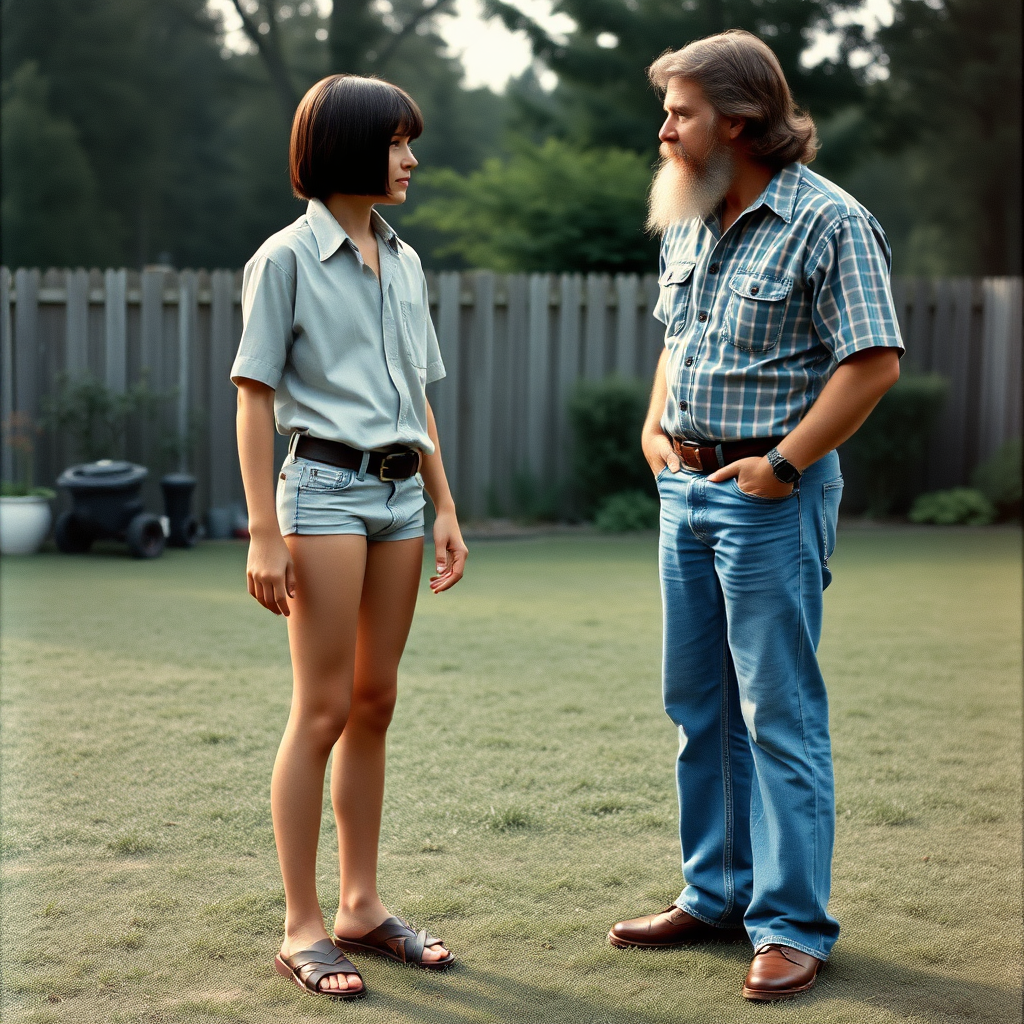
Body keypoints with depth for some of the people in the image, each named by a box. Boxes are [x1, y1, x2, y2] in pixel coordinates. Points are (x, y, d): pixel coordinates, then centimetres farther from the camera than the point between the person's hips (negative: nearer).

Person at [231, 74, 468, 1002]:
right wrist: (263, 532, -14)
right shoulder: (287, 258, -6)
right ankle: (302, 928, 3)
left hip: (399, 490, 7)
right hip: (326, 484, -6)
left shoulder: (403, 262, 14)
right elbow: (255, 399, -8)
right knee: (323, 709, -5)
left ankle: (361, 907, 19)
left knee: (374, 702, 10)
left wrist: (445, 509, 13)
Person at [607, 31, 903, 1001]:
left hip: (771, 495, -8)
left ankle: (793, 927, 5)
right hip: (685, 488, 8)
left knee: (781, 715, -4)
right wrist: (655, 425, 10)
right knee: (700, 707, 13)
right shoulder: (688, 224, 12)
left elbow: (873, 362, -16)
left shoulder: (828, 221, -12)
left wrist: (782, 465, -16)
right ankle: (716, 894, 26)